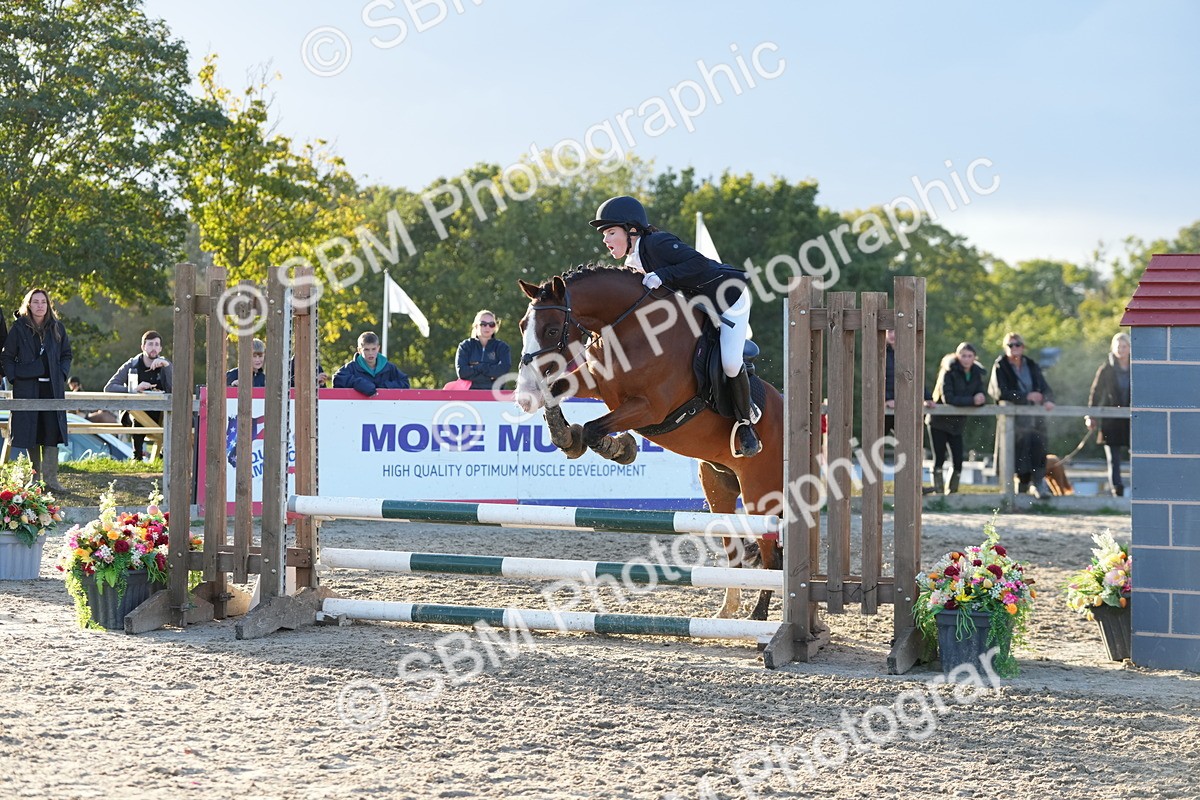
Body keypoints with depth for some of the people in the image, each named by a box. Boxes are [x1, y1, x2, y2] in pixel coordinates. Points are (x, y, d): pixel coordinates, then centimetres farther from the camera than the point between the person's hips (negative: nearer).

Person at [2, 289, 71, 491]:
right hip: (27, 388, -1)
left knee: (52, 433, -5)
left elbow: (66, 355, 14)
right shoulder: (19, 328, 1)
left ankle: (50, 478, -5)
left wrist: (62, 376, 2)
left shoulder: (57, 328, 7)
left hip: (52, 388, 1)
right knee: (31, 433, 2)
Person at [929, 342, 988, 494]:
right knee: (939, 459, -4)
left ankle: (952, 492, 10)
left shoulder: (976, 374, 1)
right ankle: (937, 493, 0)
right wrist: (971, 400, -31)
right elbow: (947, 398, -25)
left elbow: (981, 398, -5)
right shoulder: (949, 372, -15)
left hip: (956, 424, 5)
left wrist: (981, 399, -29)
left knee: (958, 461, 0)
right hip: (939, 422, -5)